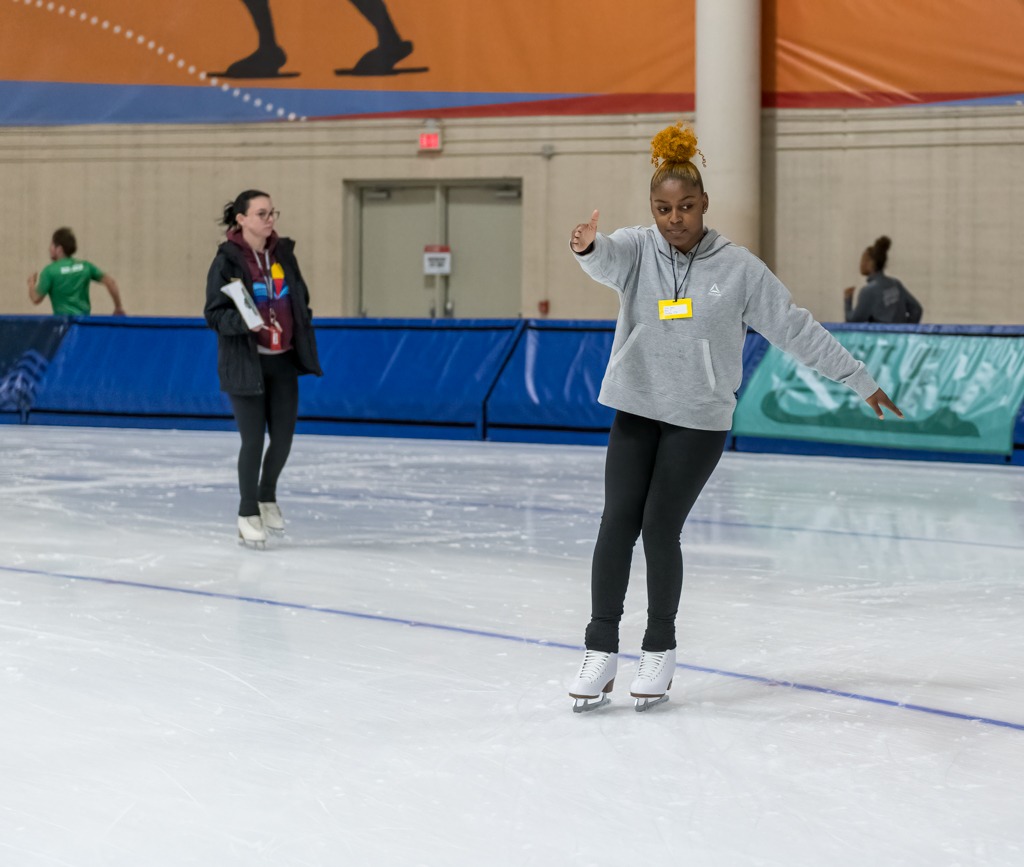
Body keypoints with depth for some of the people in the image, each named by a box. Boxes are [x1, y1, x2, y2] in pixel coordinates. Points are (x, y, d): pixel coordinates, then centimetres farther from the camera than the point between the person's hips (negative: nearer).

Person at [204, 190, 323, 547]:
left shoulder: (283, 254, 6)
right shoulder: (227, 261, -10)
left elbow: (300, 299, 18)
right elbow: (214, 314, -10)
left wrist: (304, 337, 10)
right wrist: (242, 322, -28)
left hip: (283, 361, 5)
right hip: (246, 364, -5)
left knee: (283, 437, 8)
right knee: (253, 440, -3)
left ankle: (267, 496, 35)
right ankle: (247, 514, 16)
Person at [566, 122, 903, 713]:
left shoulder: (738, 267, -3)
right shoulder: (637, 250, -2)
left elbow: (797, 328, 2)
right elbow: (607, 260, -26)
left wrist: (861, 381, 5)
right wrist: (587, 246, -52)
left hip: (700, 419, -1)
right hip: (636, 411, 1)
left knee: (660, 527, -7)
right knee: (617, 524, -5)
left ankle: (660, 649, 11)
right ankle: (602, 650, 6)